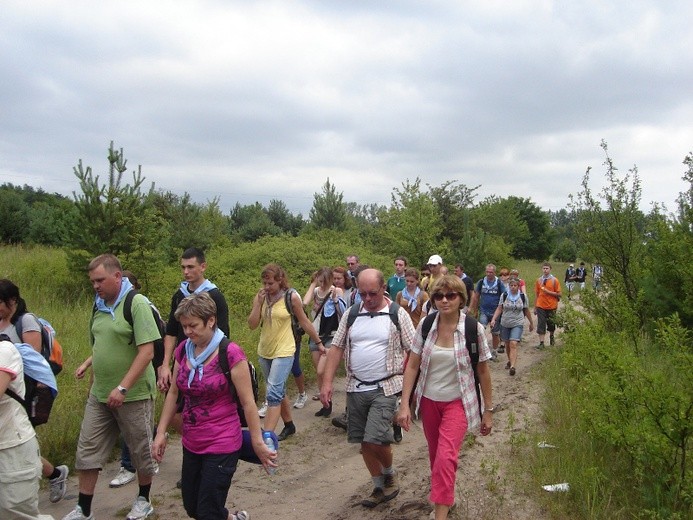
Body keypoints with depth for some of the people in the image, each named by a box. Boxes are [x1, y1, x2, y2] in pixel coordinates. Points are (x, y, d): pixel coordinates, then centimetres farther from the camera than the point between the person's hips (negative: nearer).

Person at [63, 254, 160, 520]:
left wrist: (122, 388, -24)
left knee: (141, 450, 11)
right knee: (88, 450, 10)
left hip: (132, 395, -6)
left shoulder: (136, 303, -15)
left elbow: (147, 351, -20)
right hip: (99, 395, 6)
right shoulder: (99, 305, 6)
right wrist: (93, 384, 16)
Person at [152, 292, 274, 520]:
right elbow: (173, 393, 10)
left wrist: (258, 444, -12)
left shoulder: (230, 354, -19)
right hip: (191, 444, 7)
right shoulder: (183, 350, 0)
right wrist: (161, 433, 7)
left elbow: (248, 403, -15)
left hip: (222, 446, -7)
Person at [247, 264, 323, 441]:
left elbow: (304, 322, -1)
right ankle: (289, 425, 35)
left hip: (284, 352, -5)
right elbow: (252, 325, -5)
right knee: (279, 391, 18)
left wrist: (319, 343, 7)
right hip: (264, 352, 5)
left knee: (273, 393, -14)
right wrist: (258, 303, -15)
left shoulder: (291, 297, -11)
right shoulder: (259, 297, -1)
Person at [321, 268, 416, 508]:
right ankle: (379, 487, 30)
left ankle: (390, 473, 19)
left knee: (375, 439, -12)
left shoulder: (398, 314, -6)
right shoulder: (351, 314, 4)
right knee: (364, 442, 10)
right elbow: (336, 348, 5)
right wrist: (327, 382, -2)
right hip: (356, 388, 4)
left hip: (385, 389, -4)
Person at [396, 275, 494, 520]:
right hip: (428, 401, 3)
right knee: (435, 456, 18)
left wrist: (488, 410, 0)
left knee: (445, 459, -16)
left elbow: (483, 372, -4)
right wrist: (405, 404, -8)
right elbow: (412, 366, -3)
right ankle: (445, 496, 43)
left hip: (457, 403, -3)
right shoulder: (426, 326, -7)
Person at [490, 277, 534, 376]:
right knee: (508, 344, 13)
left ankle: (512, 366, -24)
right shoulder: (504, 296, 1)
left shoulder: (523, 297, 0)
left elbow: (526, 311, 10)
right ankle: (510, 361, 35)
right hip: (505, 324, 2)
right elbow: (499, 309, 2)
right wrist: (493, 319, -10)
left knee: (513, 344, -17)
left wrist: (531, 323, 19)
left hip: (518, 324, -2)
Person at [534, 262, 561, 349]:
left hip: (551, 306, -1)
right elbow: (536, 295, 8)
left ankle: (551, 337, 41)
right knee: (541, 325, -3)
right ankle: (541, 343, -3)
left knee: (551, 324, 13)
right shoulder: (538, 280, 4)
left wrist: (548, 292, -18)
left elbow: (559, 294, -6)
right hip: (541, 306, 1)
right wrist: (535, 307, 7)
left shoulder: (554, 280, -4)